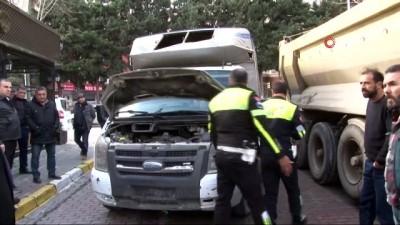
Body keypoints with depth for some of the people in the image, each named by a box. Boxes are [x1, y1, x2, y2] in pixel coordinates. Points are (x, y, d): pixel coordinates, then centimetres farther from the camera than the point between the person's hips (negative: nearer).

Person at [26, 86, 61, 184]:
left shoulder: (52, 104, 8)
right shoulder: (31, 105, -6)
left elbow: (56, 117, 10)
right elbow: (28, 118, -10)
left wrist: (56, 126, -6)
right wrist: (35, 128, -20)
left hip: (51, 135, 4)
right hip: (37, 135, -4)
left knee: (51, 155, 14)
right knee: (35, 156, 1)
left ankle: (52, 173, 26)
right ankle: (36, 176, 10)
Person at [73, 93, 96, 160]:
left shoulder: (89, 106, -5)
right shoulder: (76, 106, 8)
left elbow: (93, 116, 0)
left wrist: (89, 121, 1)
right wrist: (75, 123, 14)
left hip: (85, 126, -5)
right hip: (77, 126, 5)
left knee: (85, 141, -6)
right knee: (77, 140, 14)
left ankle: (84, 153, 7)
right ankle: (83, 149, 39)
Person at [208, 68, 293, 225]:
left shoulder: (216, 100, 14)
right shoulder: (249, 96, -5)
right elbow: (263, 127, -15)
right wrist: (281, 155, -15)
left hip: (222, 156, 6)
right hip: (241, 157, -6)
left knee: (222, 200, 12)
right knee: (256, 201, 2)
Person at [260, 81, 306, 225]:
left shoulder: (262, 107, 6)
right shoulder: (292, 108, -4)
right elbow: (300, 134, -2)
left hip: (265, 156, 2)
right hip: (284, 155, -2)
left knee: (270, 192, 8)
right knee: (293, 189, 17)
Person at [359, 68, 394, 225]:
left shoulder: (388, 105, -19)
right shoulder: (371, 102, 10)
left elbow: (391, 136, -26)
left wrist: (380, 161, -18)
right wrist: (370, 157, 13)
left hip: (382, 166, -9)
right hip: (370, 163, 9)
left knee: (383, 208, -1)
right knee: (365, 202, 19)